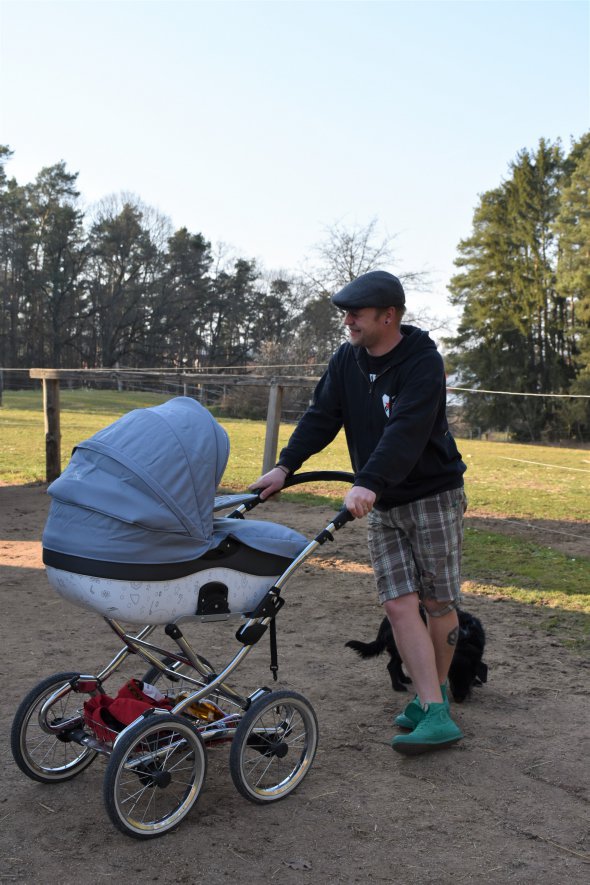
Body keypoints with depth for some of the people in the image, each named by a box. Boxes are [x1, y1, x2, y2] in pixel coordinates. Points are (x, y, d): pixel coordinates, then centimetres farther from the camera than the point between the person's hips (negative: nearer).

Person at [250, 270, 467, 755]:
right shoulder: (347, 360, 3)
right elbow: (321, 416, 1)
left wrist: (367, 483, -43)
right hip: (381, 504, 5)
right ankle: (435, 713, -1)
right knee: (400, 604, -4)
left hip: (433, 496, -5)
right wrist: (285, 466, -12)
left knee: (438, 603, 2)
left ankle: (435, 694, 19)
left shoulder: (424, 363, -18)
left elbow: (406, 432, -31)